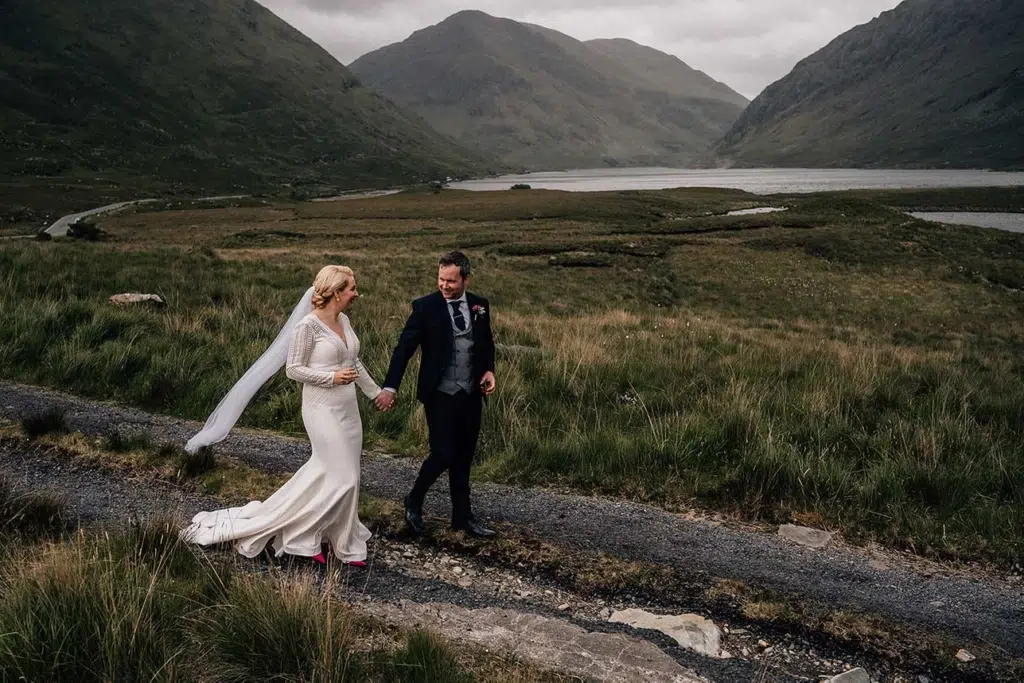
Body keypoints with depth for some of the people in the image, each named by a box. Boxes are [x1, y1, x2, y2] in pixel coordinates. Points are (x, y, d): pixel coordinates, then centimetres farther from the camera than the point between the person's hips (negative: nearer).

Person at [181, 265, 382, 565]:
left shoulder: (344, 320, 8)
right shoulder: (308, 325, -15)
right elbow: (293, 369, -12)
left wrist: (376, 392, 21)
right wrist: (331, 377, -20)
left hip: (347, 408, 8)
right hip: (323, 408, -8)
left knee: (326, 473, 11)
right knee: (342, 477, -5)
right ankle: (343, 544, 12)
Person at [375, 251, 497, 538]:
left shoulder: (480, 305, 5)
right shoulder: (425, 307, -8)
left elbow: (487, 343, 18)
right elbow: (404, 348, -11)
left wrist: (489, 370, 0)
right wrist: (390, 387, -19)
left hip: (472, 395, 5)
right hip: (440, 396, -4)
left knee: (464, 458, 12)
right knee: (443, 454, -8)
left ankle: (463, 516, 26)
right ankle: (414, 501, 18)